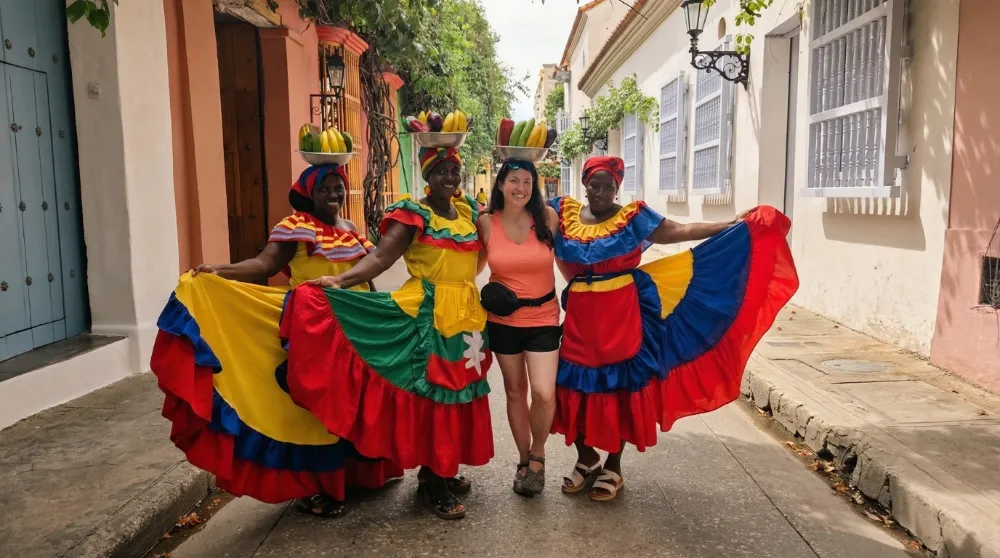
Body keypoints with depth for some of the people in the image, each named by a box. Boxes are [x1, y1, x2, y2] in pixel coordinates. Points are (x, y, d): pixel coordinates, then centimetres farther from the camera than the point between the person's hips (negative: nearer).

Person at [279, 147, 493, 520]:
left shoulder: (471, 211, 11)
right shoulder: (412, 214, -7)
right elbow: (381, 257, -19)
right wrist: (339, 281, -31)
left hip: (467, 313, 6)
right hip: (428, 315, -6)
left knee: (459, 392, 12)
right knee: (431, 393, -2)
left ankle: (445, 471, 27)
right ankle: (433, 485, 10)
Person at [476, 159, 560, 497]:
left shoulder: (547, 218, -7)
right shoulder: (486, 222, -5)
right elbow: (474, 265, 10)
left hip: (543, 318, -1)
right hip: (503, 320, 2)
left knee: (543, 393, -13)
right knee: (515, 392, 13)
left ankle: (538, 454, 16)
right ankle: (523, 459, 34)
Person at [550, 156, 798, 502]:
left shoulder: (633, 217, -2)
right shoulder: (563, 212, 3)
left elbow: (680, 232, -5)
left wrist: (734, 225, -10)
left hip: (621, 317, -2)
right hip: (580, 317, 2)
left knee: (619, 387, 6)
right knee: (576, 387, 7)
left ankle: (613, 467, 23)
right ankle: (586, 459, 29)